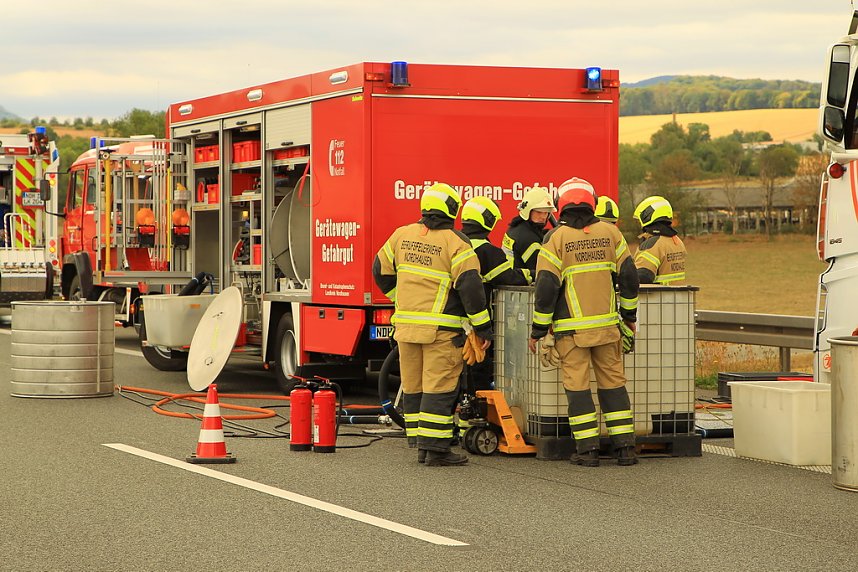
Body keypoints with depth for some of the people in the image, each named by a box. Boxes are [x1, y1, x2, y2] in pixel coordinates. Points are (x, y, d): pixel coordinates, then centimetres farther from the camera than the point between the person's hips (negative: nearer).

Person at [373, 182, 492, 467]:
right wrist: (483, 328, -8)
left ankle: (420, 444, 18)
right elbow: (470, 286, -15)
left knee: (413, 387, 12)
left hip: (406, 324, 6)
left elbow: (381, 271, 18)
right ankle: (435, 449, -6)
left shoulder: (402, 235, 7)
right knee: (439, 388, -4)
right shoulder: (455, 243, -10)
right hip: (442, 330, -6)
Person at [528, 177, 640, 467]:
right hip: (607, 324, 3)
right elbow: (628, 276, 8)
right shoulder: (609, 232, 4)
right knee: (613, 382, 11)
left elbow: (546, 287, -10)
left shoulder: (556, 238, -7)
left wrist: (538, 330, -2)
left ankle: (587, 448, -1)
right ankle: (625, 446, 11)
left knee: (577, 386, 2)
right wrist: (629, 315, 20)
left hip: (571, 328, -3)